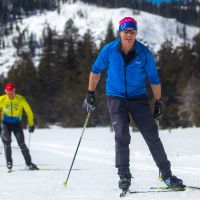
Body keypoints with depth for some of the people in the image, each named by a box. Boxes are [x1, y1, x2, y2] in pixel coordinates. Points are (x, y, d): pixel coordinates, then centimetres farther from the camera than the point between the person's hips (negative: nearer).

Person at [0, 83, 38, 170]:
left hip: (16, 123, 0)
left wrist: (31, 124, -1)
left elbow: (28, 111, -3)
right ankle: (9, 162, -8)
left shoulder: (20, 99, -15)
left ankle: (29, 163, -2)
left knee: (21, 143, -7)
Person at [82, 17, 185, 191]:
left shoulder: (144, 53, -10)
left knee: (152, 136, -2)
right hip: (116, 98, 0)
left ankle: (167, 175, 6)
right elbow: (96, 70, 6)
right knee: (122, 136, -13)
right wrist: (90, 94, 4)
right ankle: (124, 176, -1)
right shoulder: (109, 50, -9)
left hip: (139, 98, 1)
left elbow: (154, 79, 0)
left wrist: (158, 103, 2)